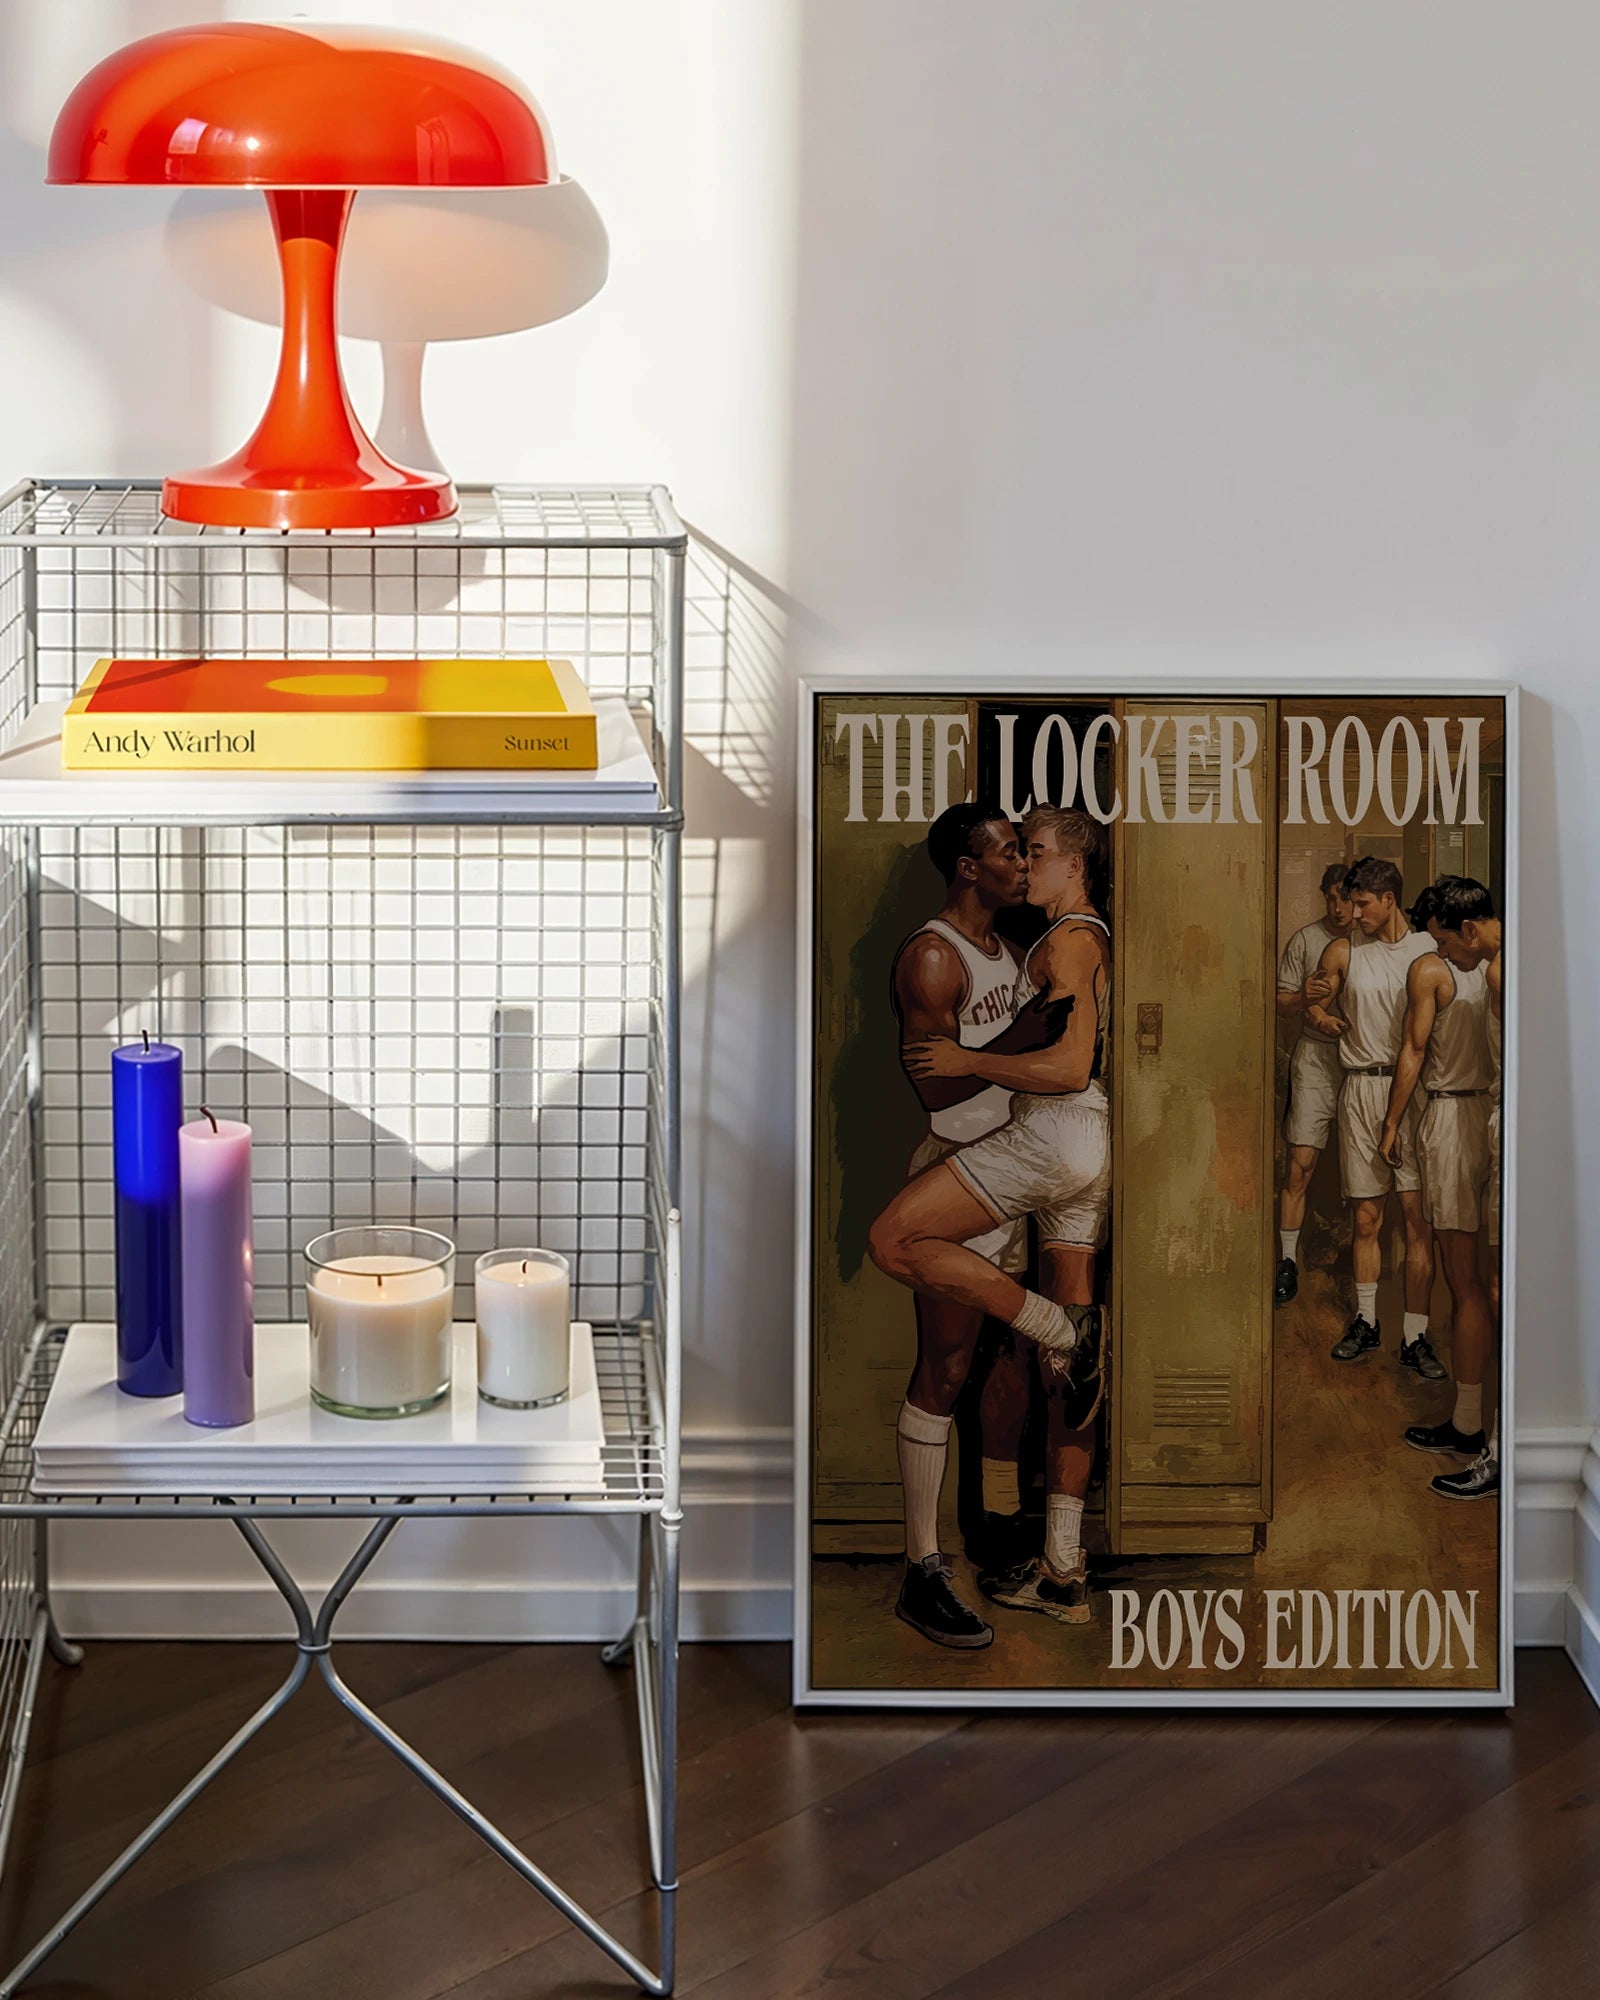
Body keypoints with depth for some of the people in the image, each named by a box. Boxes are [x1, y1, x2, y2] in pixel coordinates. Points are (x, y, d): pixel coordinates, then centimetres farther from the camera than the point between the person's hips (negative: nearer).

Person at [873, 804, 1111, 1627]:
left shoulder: (1071, 940, -7)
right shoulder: (1093, 943, 24)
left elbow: (1071, 1066, -18)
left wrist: (968, 1061, -13)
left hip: (1053, 1133, -10)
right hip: (1085, 1157, 10)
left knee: (894, 1240, -12)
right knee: (1067, 1365, 7)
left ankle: (1062, 1333, -11)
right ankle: (1063, 1572, 8)